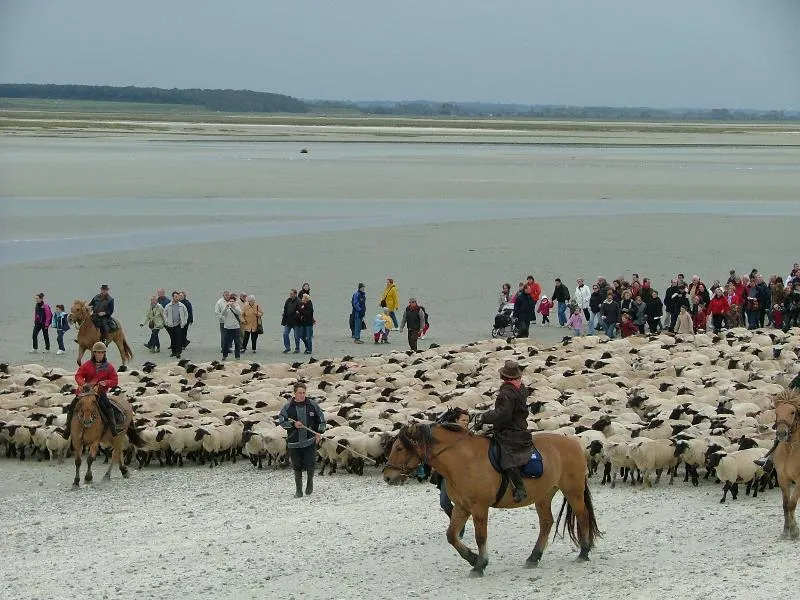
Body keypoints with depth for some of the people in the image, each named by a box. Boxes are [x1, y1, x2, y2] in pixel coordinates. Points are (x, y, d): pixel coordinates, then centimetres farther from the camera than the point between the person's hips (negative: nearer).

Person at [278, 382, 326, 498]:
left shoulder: (312, 405, 2)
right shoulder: (288, 407, -1)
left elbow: (321, 418, 14)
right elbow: (281, 421, -1)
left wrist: (319, 432, 6)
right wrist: (293, 424, -16)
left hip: (310, 441, 0)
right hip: (294, 442, 0)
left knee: (309, 465, -7)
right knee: (297, 467, 4)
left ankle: (310, 481, 24)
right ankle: (298, 490, 17)